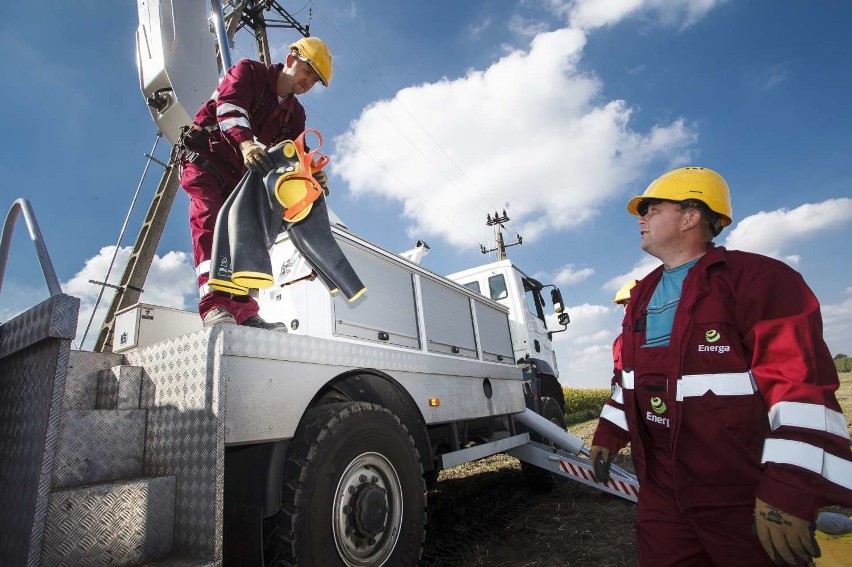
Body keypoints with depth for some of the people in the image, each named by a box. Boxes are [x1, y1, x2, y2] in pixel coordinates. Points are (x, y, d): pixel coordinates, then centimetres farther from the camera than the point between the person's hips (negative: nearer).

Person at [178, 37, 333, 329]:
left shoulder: (295, 113, 13)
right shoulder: (249, 71, -2)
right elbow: (230, 105, -22)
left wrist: (312, 175, -22)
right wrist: (246, 143, -43)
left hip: (239, 174, 6)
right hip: (204, 156, -5)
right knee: (210, 219, -25)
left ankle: (243, 310, -14)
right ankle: (214, 304, -36)